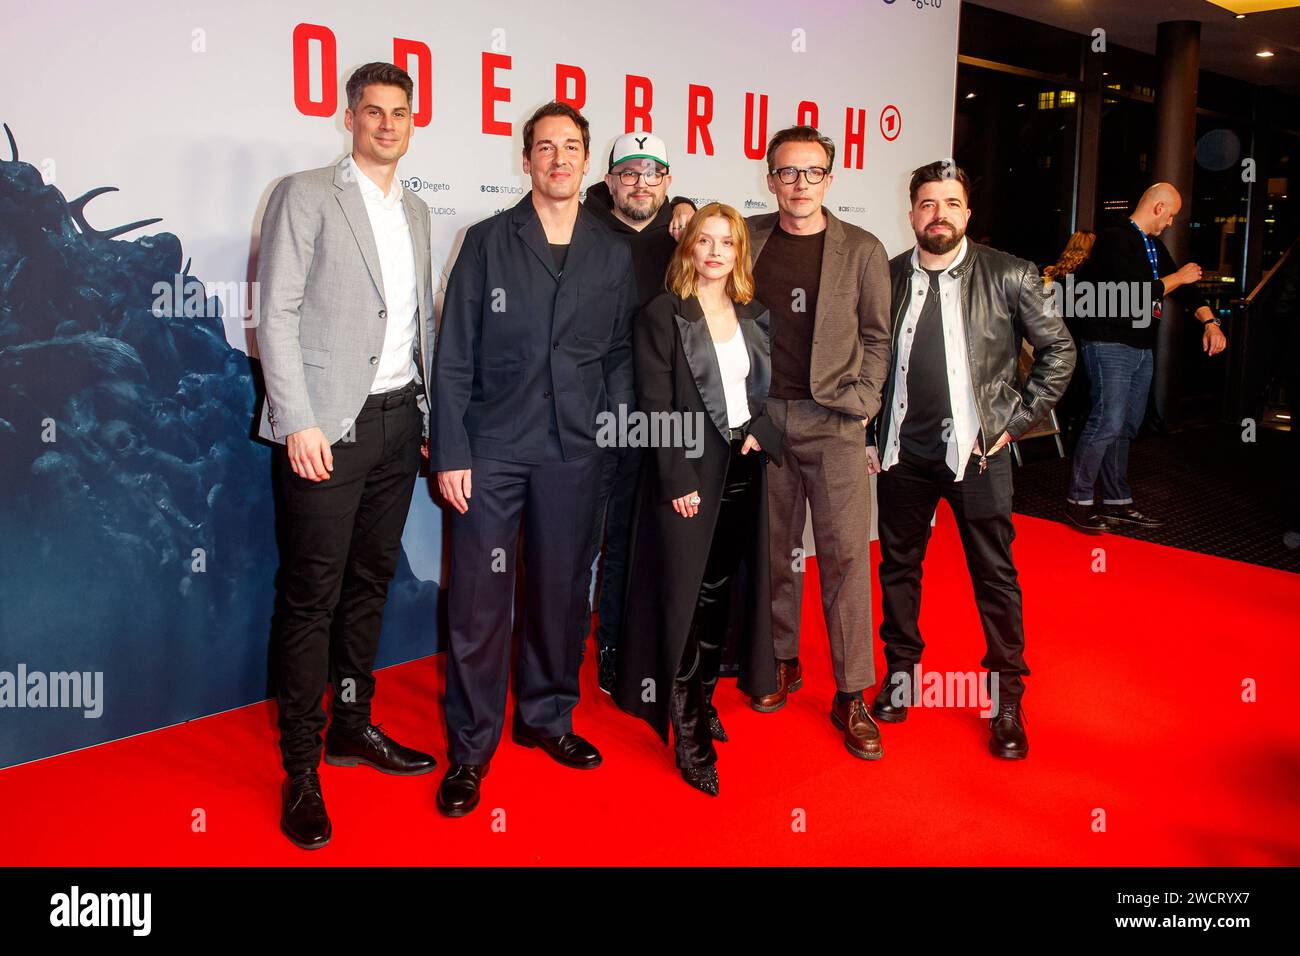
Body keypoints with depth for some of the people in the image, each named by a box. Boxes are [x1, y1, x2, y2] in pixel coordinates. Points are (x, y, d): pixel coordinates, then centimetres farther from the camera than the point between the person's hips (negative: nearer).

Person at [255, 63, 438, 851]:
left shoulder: (416, 211, 16)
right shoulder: (306, 195, -3)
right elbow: (278, 315, -8)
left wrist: (431, 413, 11)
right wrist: (300, 422, -15)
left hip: (400, 420, 6)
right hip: (330, 425, -6)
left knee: (371, 580, 14)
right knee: (313, 595, -2)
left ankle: (352, 727, 28)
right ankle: (301, 770, 8)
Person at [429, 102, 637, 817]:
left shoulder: (612, 254, 9)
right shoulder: (488, 242, 3)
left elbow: (620, 353, 13)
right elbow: (454, 354, 0)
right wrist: (449, 451, -6)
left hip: (575, 451, 2)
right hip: (493, 447, -2)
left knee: (561, 590, 11)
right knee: (479, 598, 0)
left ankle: (547, 716, 30)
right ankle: (470, 746, 14)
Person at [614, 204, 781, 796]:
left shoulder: (754, 314, 11)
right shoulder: (662, 315, -5)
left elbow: (770, 386, 16)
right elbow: (656, 406, -10)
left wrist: (760, 431, -4)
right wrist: (678, 481, -15)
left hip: (744, 469, 5)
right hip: (690, 473, -5)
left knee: (722, 592, 12)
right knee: (687, 596, -3)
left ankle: (703, 701, 26)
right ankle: (688, 736, 4)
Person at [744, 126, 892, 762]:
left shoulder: (862, 251, 3)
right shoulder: (748, 238, 8)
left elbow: (878, 335, 7)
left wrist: (861, 396, -5)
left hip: (833, 421, -2)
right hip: (764, 416, 3)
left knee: (845, 554, -5)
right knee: (774, 548, 10)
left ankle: (851, 696, 3)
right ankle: (782, 662, 27)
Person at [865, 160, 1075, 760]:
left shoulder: (1009, 277, -3)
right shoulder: (887, 277, 4)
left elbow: (1058, 351, 2)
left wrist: (1016, 420, -3)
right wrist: (869, 435, 5)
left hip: (978, 451, -2)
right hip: (902, 452, 3)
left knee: (995, 577, 4)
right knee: (899, 566, 13)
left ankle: (1007, 699, 19)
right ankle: (900, 675, 31)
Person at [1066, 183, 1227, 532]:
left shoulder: (1155, 247, 17)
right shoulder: (1115, 239, -12)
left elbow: (1185, 287, 18)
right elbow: (1136, 294, -21)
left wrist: (1209, 321, 2)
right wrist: (1178, 278, -7)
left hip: (1142, 348, 10)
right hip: (1110, 345, -9)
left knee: (1126, 427, 11)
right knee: (1108, 422, -14)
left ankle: (1116, 502, 18)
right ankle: (1078, 500, -4)